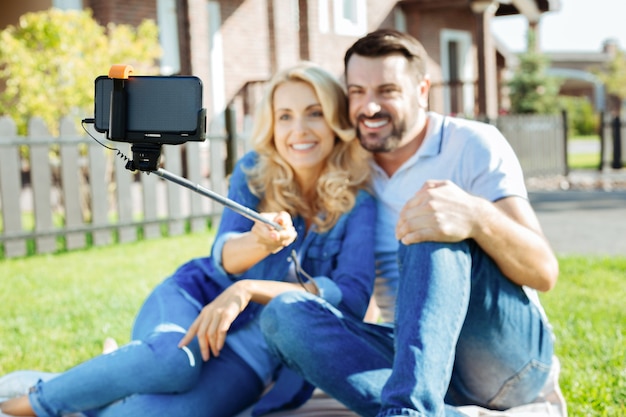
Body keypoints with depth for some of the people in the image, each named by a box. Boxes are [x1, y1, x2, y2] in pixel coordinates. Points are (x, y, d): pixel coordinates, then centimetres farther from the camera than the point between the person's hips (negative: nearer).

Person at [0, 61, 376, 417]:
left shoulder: (358, 202, -10)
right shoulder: (255, 171, -2)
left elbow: (352, 297, -20)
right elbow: (223, 258, -11)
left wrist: (248, 289, -27)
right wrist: (260, 240, -36)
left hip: (256, 351, -1)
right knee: (174, 358, -38)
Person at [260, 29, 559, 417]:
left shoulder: (473, 145, -3)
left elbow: (544, 273, -14)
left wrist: (477, 218, -35)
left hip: (510, 349, -4)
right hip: (425, 359, 4)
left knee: (432, 235, -30)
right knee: (284, 312, -18)